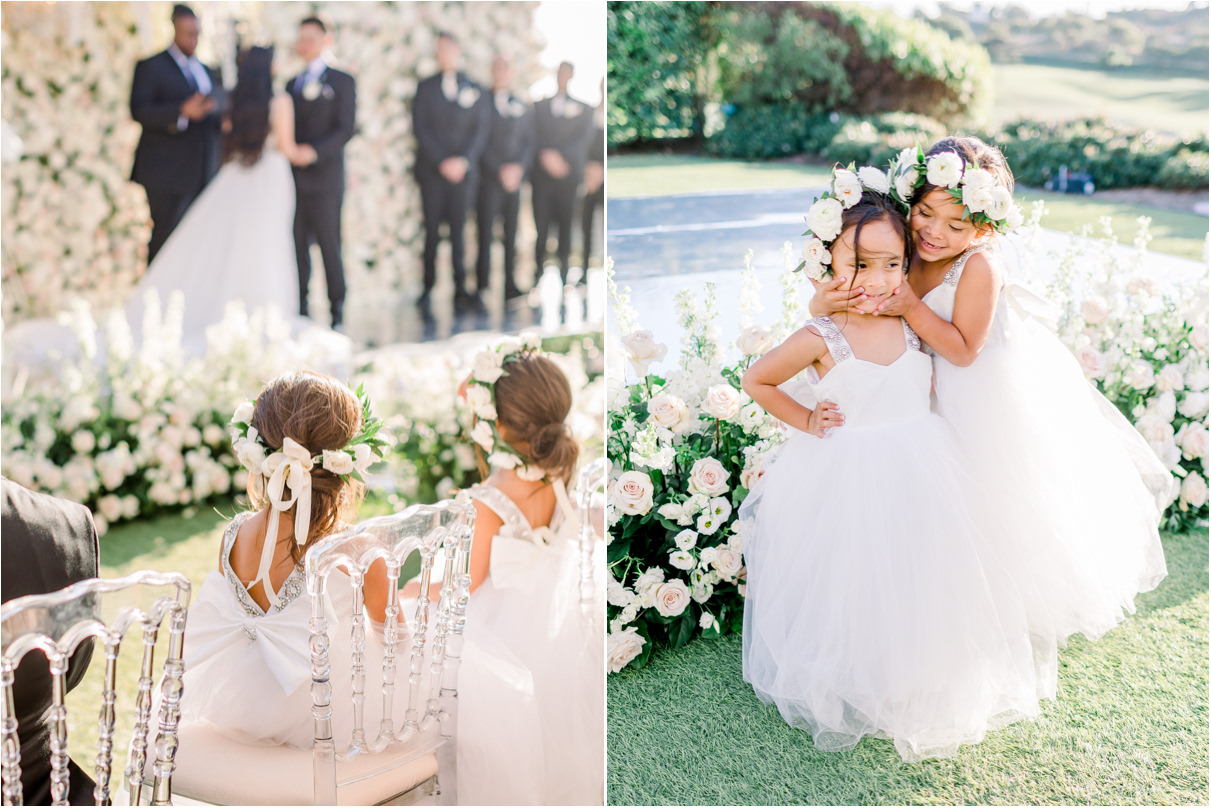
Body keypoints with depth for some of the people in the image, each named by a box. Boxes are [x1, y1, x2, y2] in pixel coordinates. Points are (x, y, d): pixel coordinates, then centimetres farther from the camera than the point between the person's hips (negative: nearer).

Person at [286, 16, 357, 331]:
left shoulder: (342, 82, 5)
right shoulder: (292, 84, 21)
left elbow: (346, 128, -6)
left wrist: (314, 151, -18)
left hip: (324, 178, -5)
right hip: (293, 180, 5)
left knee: (329, 246, -4)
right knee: (297, 248, 2)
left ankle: (337, 315, 2)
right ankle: (300, 313, 6)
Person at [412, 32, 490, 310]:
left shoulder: (475, 90, 10)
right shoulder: (425, 88, 8)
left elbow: (481, 130, 4)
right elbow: (421, 128, 0)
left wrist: (463, 160, -10)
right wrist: (441, 162, -10)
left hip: (463, 170, 0)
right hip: (431, 171, 0)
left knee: (458, 229, 0)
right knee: (432, 230, 0)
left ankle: (460, 289, 2)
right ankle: (428, 287, 4)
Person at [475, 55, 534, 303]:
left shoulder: (522, 108, 15)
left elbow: (529, 143, 12)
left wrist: (519, 167, -7)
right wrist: (499, 171, -12)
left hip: (514, 181, 4)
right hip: (488, 180, -4)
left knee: (512, 234, 2)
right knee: (485, 234, -7)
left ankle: (511, 285, 6)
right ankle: (480, 287, -4)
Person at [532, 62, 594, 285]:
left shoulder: (582, 108, 15)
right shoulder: (539, 105, 17)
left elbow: (585, 140, 2)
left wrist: (560, 156, -12)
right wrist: (545, 155, -12)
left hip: (568, 177, 0)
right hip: (541, 175, 0)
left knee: (566, 227, -3)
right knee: (540, 227, -6)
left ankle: (564, 273, -1)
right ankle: (538, 271, -4)